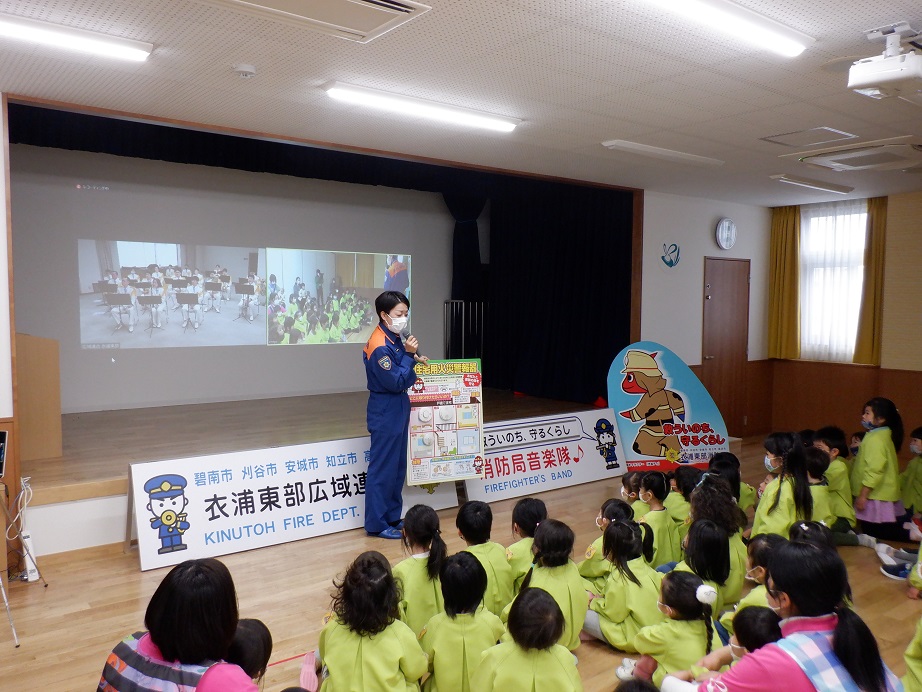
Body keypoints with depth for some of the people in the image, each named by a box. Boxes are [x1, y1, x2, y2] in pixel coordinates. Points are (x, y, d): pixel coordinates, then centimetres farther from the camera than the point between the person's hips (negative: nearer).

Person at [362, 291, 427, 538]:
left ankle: (393, 516, 28)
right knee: (382, 468, 0)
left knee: (397, 466, 17)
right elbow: (395, 383, -22)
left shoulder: (394, 339, 7)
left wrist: (413, 359, 5)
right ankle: (376, 524, 11)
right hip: (385, 412, -10)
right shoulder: (380, 346, -21)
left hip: (398, 409, 10)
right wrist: (409, 355, -20)